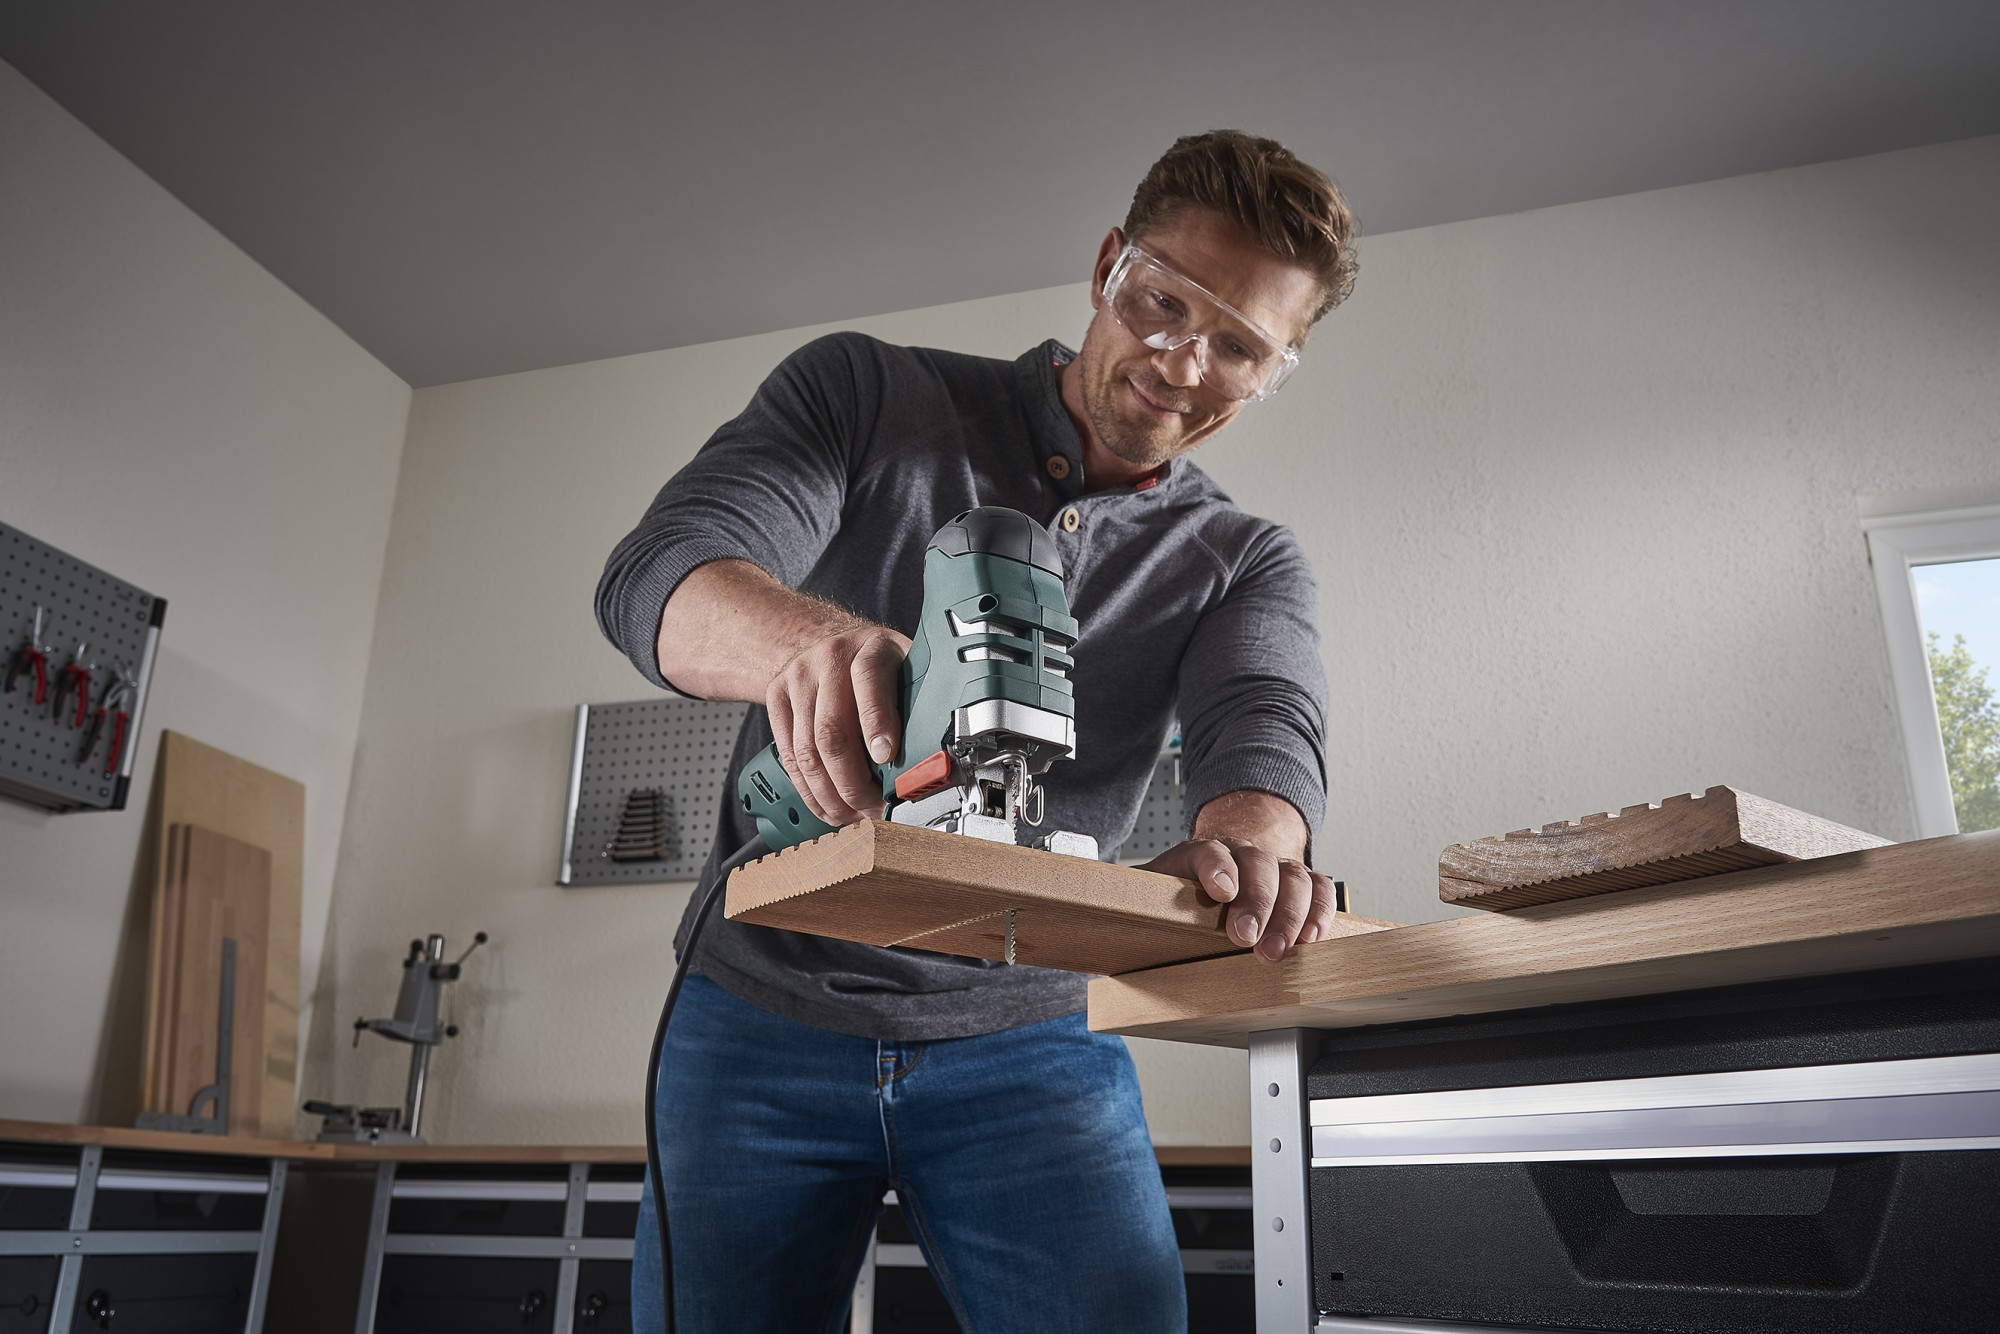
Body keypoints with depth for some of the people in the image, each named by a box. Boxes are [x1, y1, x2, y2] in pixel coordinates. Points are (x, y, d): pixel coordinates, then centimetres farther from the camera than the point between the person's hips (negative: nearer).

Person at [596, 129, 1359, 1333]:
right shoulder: (869, 396, -2)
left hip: (1030, 1044, 1)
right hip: (763, 1019, 0)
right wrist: (804, 638, -40)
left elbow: (1267, 730, -16)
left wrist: (1245, 850, -41)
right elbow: (657, 573, -16)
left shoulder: (1245, 561, 4)